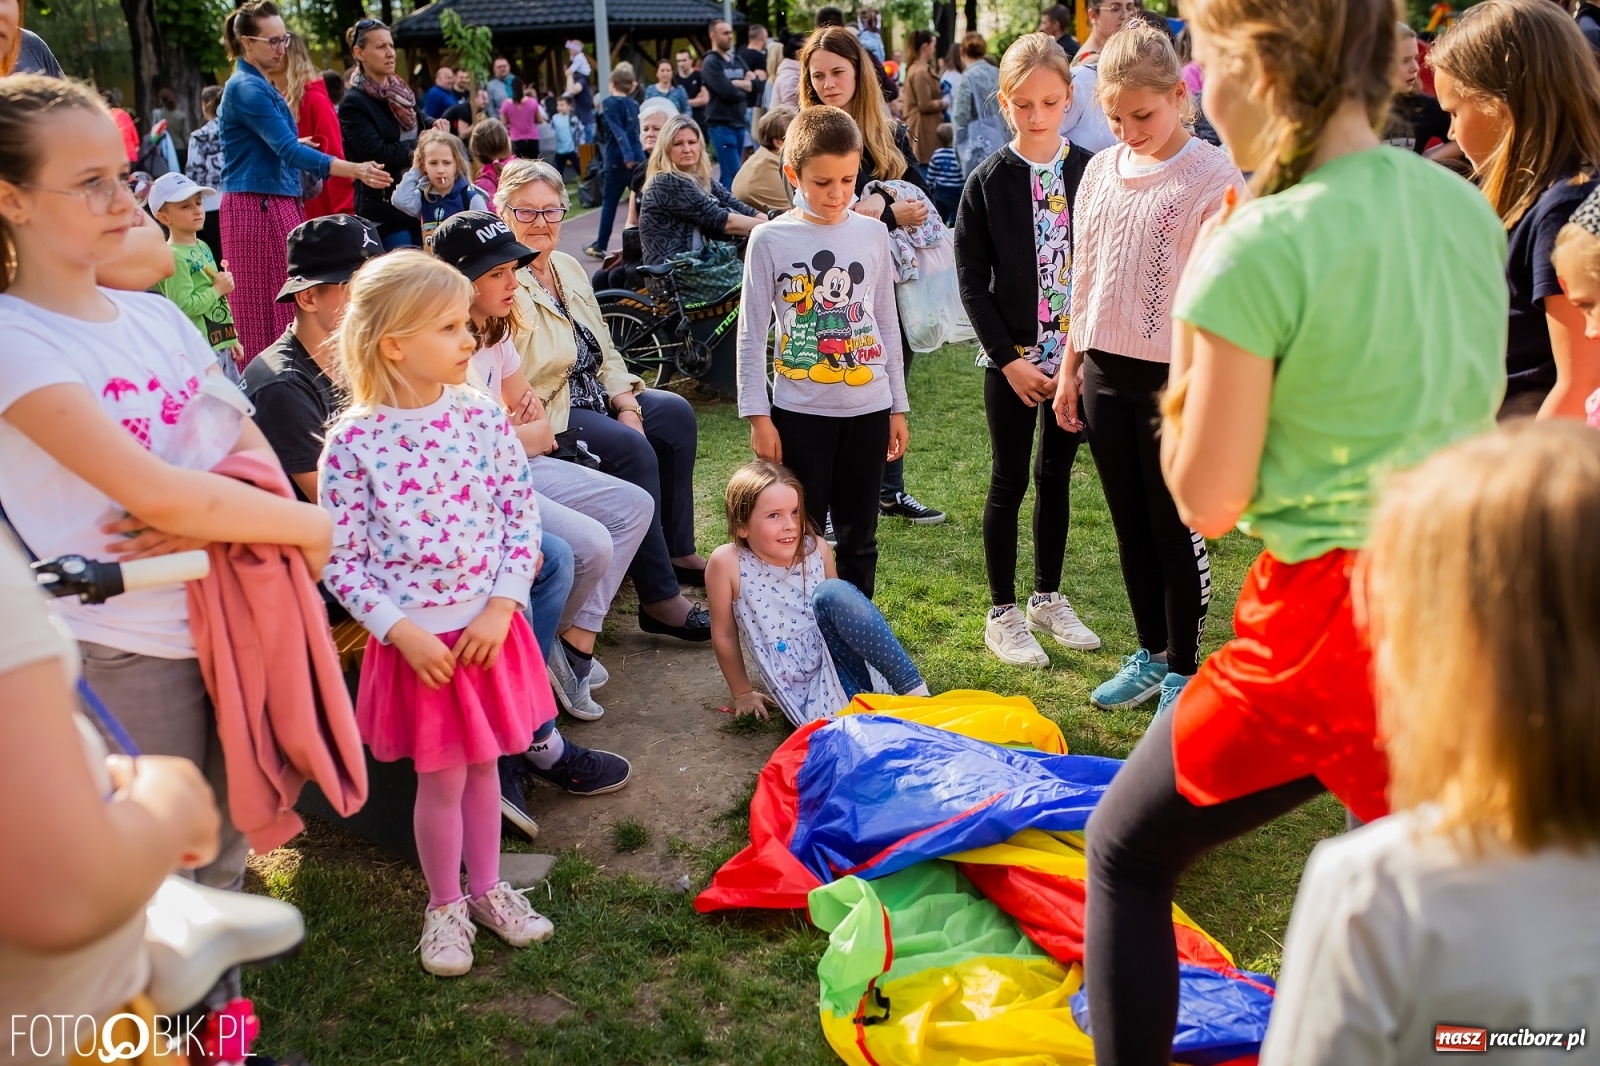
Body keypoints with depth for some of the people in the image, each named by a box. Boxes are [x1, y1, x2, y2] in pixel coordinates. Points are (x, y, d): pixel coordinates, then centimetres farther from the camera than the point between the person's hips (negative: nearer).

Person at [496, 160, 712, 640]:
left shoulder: (568, 268, 12)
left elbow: (604, 351, 15)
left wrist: (627, 405, -3)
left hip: (593, 397, 10)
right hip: (544, 416, -10)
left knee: (676, 414, 4)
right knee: (633, 450, -26)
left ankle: (677, 550, 15)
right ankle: (658, 598, -20)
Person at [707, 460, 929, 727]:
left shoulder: (817, 549, 0)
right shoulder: (727, 563, -10)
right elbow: (724, 636, 3)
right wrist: (742, 693, 12)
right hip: (803, 692, -4)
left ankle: (914, 690, -26)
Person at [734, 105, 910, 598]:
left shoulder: (872, 233, 5)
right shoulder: (770, 240, -5)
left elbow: (886, 323, 11)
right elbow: (752, 335, -3)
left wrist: (898, 407, 10)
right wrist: (757, 415, -7)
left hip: (868, 409, 3)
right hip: (800, 413, -3)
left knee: (859, 538, 12)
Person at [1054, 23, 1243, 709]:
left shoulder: (1215, 176, -10)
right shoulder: (1100, 171, 8)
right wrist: (1071, 369, 13)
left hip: (1175, 379, -6)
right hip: (1105, 372, 6)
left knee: (1176, 529, 4)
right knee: (1130, 525, 15)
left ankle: (1183, 671, 19)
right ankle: (1149, 656, 30)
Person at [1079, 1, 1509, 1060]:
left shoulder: (1259, 250, -16)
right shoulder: (1468, 207, 6)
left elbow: (1207, 501, -10)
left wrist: (1191, 329, 0)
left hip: (1327, 621, -7)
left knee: (1129, 853, 14)